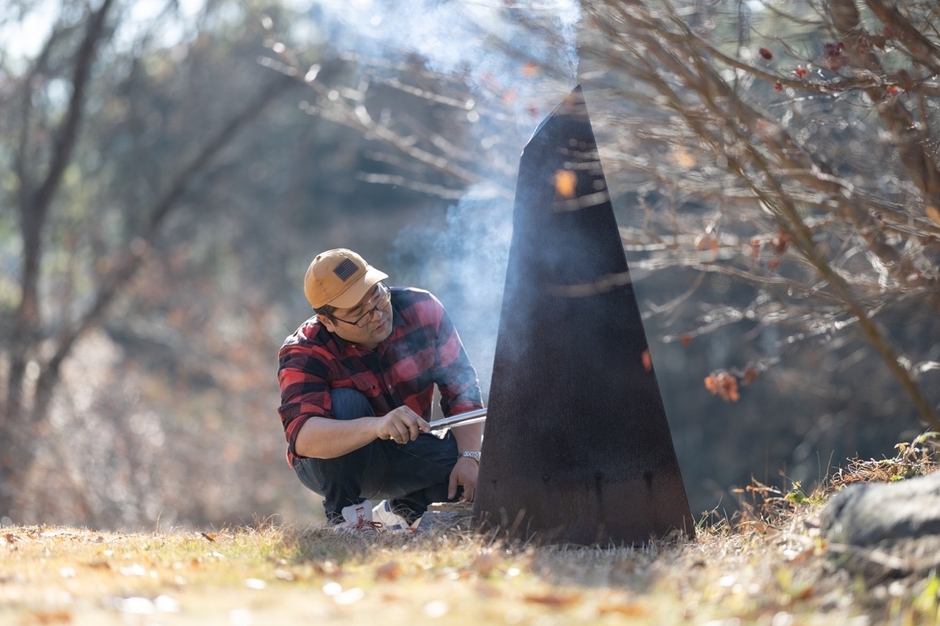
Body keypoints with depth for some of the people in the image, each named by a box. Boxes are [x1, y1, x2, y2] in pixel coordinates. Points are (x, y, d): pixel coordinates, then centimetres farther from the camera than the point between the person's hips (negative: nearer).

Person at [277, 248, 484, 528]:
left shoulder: (422, 310, -15)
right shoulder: (304, 355, -25)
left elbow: (462, 387, -10)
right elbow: (301, 436, -42)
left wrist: (469, 458, -24)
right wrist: (376, 426, -59)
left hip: (408, 453, 4)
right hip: (335, 463, -4)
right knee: (344, 402, -34)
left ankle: (408, 504, 11)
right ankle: (343, 513, -15)